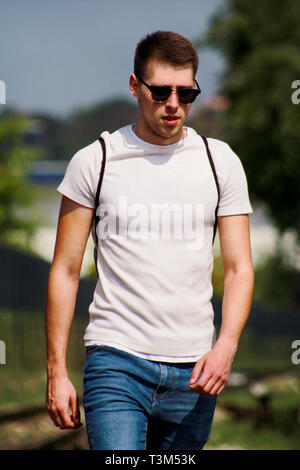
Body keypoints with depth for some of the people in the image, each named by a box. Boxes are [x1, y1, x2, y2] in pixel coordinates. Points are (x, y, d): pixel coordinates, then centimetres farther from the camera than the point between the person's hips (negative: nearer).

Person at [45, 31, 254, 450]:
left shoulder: (220, 162, 7)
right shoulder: (94, 161, 2)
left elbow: (239, 268, 5)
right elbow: (65, 270, 5)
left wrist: (226, 345, -13)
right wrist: (56, 372, -1)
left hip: (193, 372, 3)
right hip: (116, 362, -2)